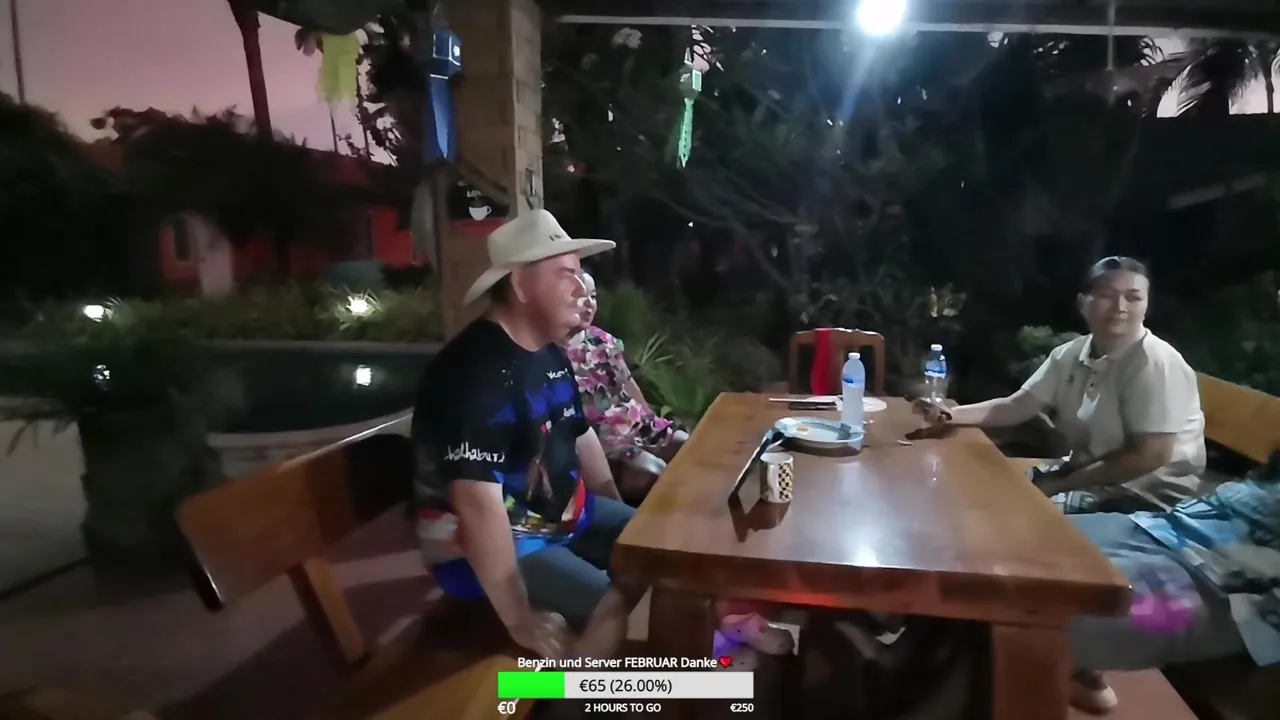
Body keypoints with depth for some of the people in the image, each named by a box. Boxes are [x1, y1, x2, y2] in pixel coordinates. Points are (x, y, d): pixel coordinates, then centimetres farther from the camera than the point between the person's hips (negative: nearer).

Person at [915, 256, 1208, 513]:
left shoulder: (1155, 364, -20)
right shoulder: (1069, 354, 0)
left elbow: (1149, 456, -22)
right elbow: (1016, 406, 2)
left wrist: (1060, 484, -18)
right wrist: (950, 414, -14)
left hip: (1152, 497, -7)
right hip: (1091, 476, 7)